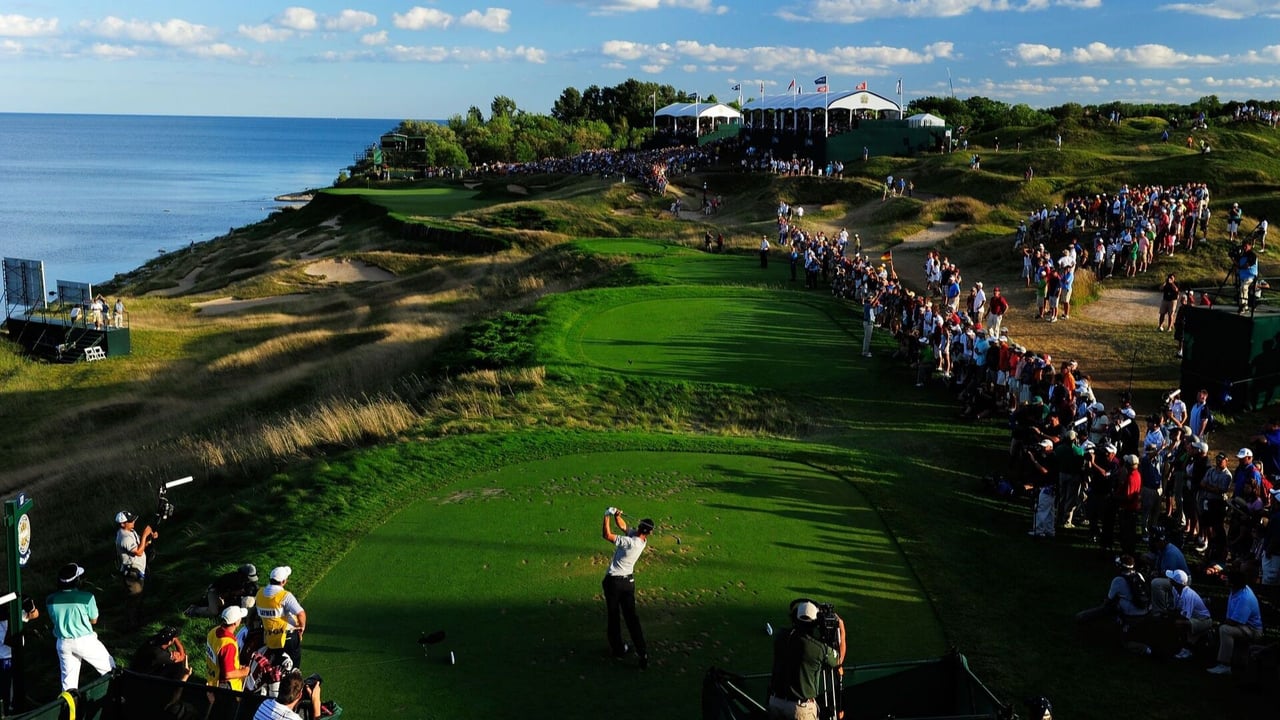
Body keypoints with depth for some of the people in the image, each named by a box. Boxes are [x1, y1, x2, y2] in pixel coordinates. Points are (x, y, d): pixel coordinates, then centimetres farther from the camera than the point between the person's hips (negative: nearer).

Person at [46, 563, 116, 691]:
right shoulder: (87, 597, -15)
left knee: (68, 681, 12)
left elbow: (53, 619, 11)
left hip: (63, 644, 4)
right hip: (85, 641, -4)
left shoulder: (50, 600, -5)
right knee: (110, 669, 14)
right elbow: (94, 620, -2)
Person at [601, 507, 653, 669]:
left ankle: (618, 649, 18)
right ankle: (642, 652, -1)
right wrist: (617, 515, -5)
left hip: (613, 581, -6)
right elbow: (623, 527, 11)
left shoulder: (631, 542, -25)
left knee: (613, 616, 10)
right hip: (629, 581, 6)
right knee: (631, 616, 7)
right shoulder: (642, 540, -2)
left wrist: (607, 516, -16)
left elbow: (607, 535, -25)